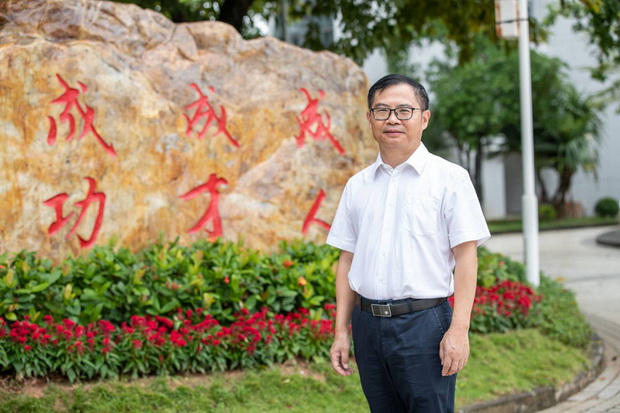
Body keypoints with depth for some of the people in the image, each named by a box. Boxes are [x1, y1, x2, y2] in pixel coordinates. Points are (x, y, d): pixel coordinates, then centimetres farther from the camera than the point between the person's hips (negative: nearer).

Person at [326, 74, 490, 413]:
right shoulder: (357, 186, 13)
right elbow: (347, 261, 14)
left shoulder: (449, 178, -1)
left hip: (423, 322, -4)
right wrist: (341, 331, 9)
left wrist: (459, 329, -13)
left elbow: (466, 256, -6)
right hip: (368, 323, 4)